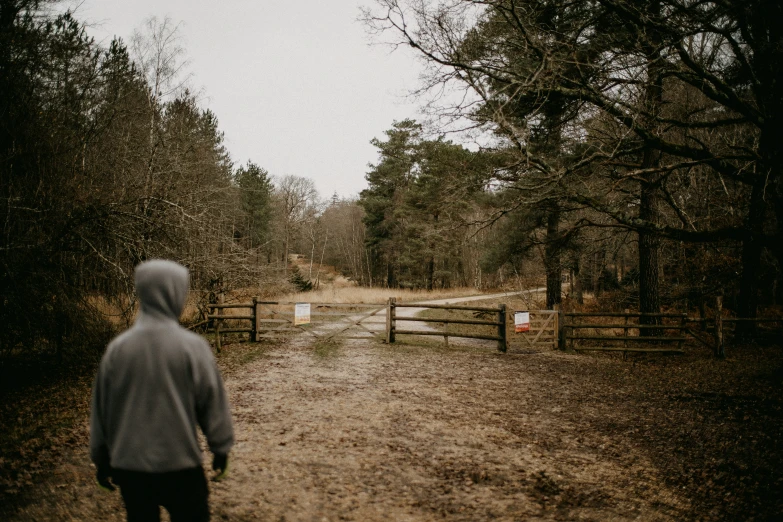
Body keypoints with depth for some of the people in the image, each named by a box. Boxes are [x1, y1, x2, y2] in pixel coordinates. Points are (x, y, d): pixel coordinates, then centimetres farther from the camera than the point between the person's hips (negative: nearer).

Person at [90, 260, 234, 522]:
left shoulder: (117, 347, -4)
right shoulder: (192, 346, -14)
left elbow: (100, 408, 6)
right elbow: (212, 402, -7)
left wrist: (101, 459, 18)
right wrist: (221, 448, 7)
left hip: (129, 466, 4)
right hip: (180, 465, -3)